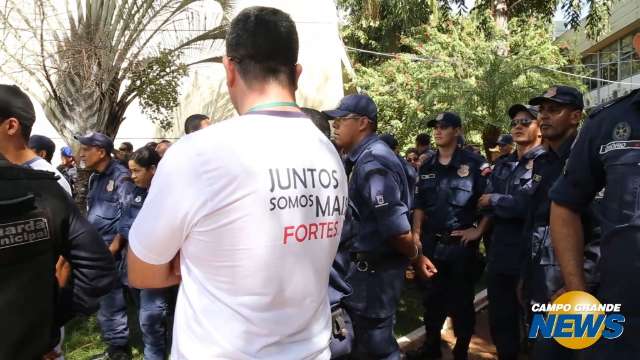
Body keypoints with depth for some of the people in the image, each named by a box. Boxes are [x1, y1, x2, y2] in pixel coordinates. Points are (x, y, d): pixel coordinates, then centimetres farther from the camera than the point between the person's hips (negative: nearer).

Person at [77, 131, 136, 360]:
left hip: (112, 251, -8)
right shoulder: (95, 177, 13)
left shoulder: (121, 177, -11)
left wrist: (114, 247, -17)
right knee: (102, 301, 16)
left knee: (112, 303, 0)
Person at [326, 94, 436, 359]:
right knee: (366, 338, 23)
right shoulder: (365, 158, 10)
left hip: (375, 268, -10)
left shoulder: (372, 163, -23)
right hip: (369, 264, 10)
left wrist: (416, 256, -9)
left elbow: (395, 227, -27)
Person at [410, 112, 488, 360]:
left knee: (461, 301, 7)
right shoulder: (427, 167, 8)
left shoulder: (474, 163, -9)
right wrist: (416, 235, 6)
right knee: (431, 297, 16)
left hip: (461, 244, -5)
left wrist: (479, 230, -12)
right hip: (430, 243, 5)